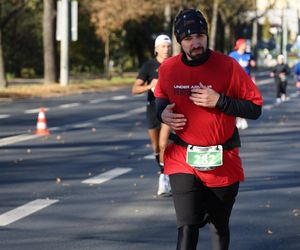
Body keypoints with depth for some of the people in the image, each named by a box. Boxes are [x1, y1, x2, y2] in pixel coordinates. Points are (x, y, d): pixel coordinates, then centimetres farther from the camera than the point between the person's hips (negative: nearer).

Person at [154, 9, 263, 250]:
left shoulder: (228, 66, -10)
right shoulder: (168, 68, -2)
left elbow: (255, 108, -7)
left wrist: (219, 101, -20)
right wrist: (162, 113, -3)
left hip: (222, 161, 0)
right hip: (183, 159, 0)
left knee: (219, 227, 16)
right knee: (187, 228, -14)